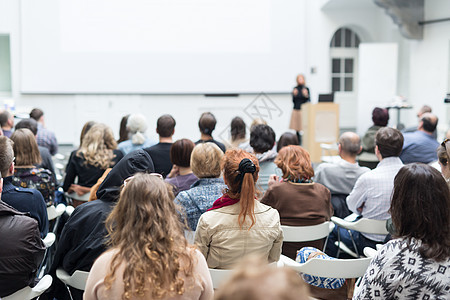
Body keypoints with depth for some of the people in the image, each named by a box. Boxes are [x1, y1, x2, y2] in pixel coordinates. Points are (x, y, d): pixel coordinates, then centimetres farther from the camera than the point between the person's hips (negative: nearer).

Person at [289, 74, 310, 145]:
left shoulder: (306, 89, 1)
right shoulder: (295, 89, 8)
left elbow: (308, 101, 0)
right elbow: (293, 101, 8)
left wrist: (306, 95, -18)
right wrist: (294, 95, -10)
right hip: (296, 110, 2)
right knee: (296, 128, 0)